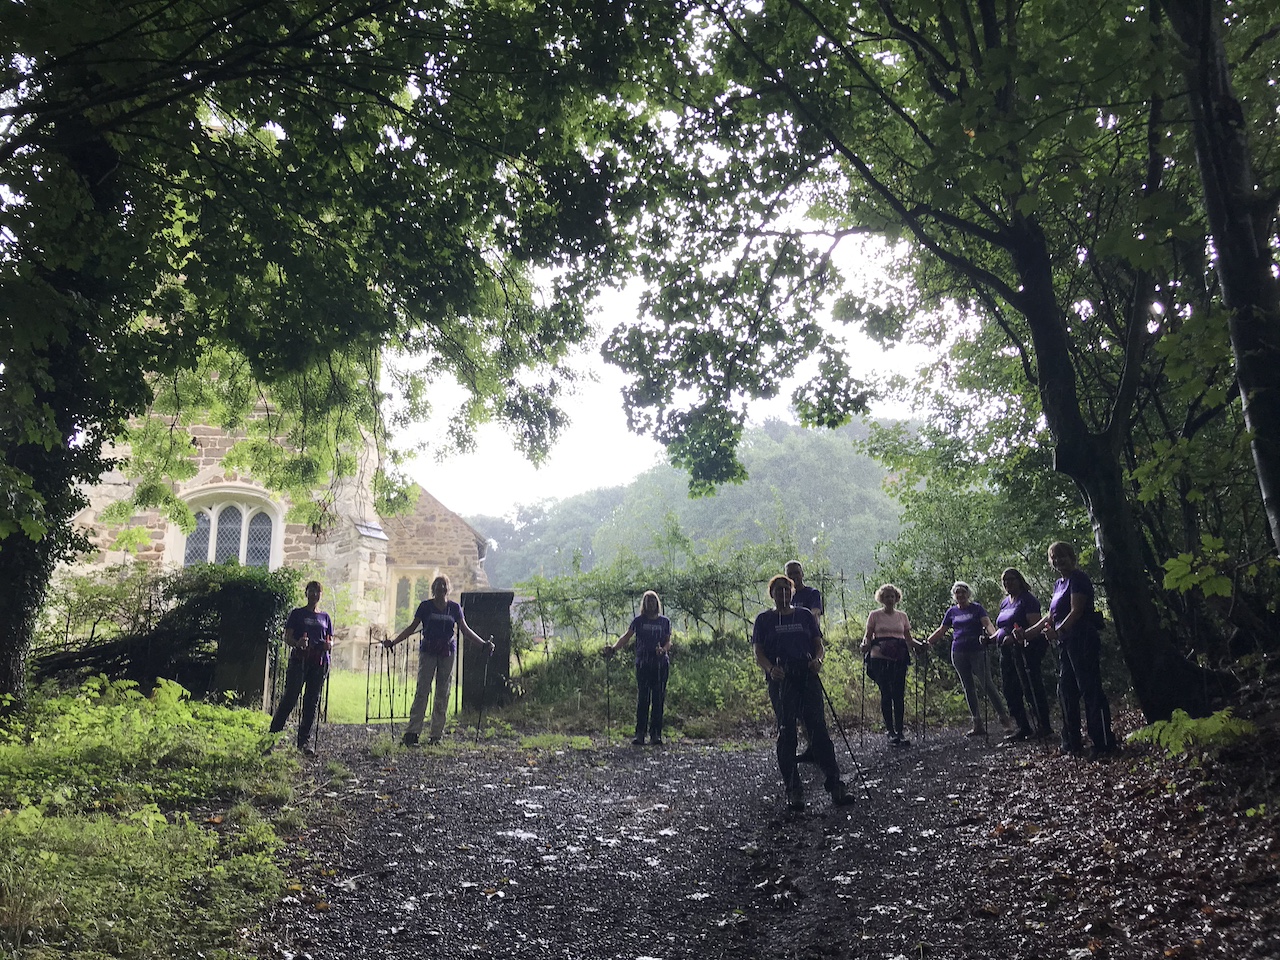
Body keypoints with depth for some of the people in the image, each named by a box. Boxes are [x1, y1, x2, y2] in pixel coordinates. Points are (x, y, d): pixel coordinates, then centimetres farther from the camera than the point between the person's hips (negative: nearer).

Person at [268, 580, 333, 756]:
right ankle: (273, 734, 3)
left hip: (319, 662, 3)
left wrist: (329, 645, -6)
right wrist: (298, 643, -21)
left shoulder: (325, 617, 17)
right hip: (299, 660, -3)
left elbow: (331, 640, 18)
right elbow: (287, 638, 1)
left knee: (312, 702, 4)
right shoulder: (297, 613, 7)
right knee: (290, 698, -8)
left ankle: (305, 740, 9)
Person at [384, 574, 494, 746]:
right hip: (428, 652, -2)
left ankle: (437, 734, 8)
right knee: (422, 690, -7)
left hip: (447, 653, 2)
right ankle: (413, 732, -8)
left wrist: (484, 643, 3)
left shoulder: (454, 608, 6)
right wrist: (393, 641, -2)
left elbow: (465, 630, 10)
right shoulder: (426, 606, 2)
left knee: (443, 693, 2)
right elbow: (412, 627, 6)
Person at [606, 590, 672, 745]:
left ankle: (656, 734, 5)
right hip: (643, 663, -1)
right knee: (642, 699, -4)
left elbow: (668, 642, 8)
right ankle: (640, 734, -2)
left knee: (658, 699, 0)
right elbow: (627, 636, 1)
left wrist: (663, 649, -14)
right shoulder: (639, 621, 8)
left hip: (661, 664, 1)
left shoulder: (665, 622, 11)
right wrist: (614, 648, -14)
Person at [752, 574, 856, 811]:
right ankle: (793, 790, 2)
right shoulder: (764, 620, 11)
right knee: (786, 733, -4)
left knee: (819, 729, -6)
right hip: (781, 680, -1)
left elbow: (819, 644, 16)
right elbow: (758, 653, 4)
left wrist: (818, 658, -7)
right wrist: (771, 669, -17)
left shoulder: (805, 615, 18)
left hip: (808, 676, 2)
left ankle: (835, 785, -5)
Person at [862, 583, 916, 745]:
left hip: (899, 659, 2)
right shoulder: (875, 615, 7)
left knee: (899, 694, -2)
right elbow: (868, 636, 3)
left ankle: (899, 731, 3)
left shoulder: (902, 616, 15)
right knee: (886, 694, -3)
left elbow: (908, 638, 16)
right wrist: (865, 645, -18)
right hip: (880, 659, -2)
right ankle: (890, 730, 3)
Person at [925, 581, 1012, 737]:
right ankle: (978, 725, 7)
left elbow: (987, 623, -10)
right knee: (968, 688, 4)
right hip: (959, 654, 4)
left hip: (977, 652, -4)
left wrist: (994, 635, -30)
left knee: (987, 684, -10)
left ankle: (1003, 718, -2)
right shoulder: (952, 612, 14)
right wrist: (926, 642, 10)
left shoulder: (977, 608, 3)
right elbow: (941, 630, 18)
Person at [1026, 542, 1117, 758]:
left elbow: (1076, 611, -18)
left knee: (1091, 690, -9)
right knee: (1066, 691, 10)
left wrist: (1058, 631, -30)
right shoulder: (1059, 584, 19)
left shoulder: (1078, 578, -8)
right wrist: (1028, 633, 22)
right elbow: (1051, 616, 25)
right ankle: (1072, 744, 17)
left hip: (1082, 641, -10)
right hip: (1067, 643, 10)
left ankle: (1105, 743, -6)